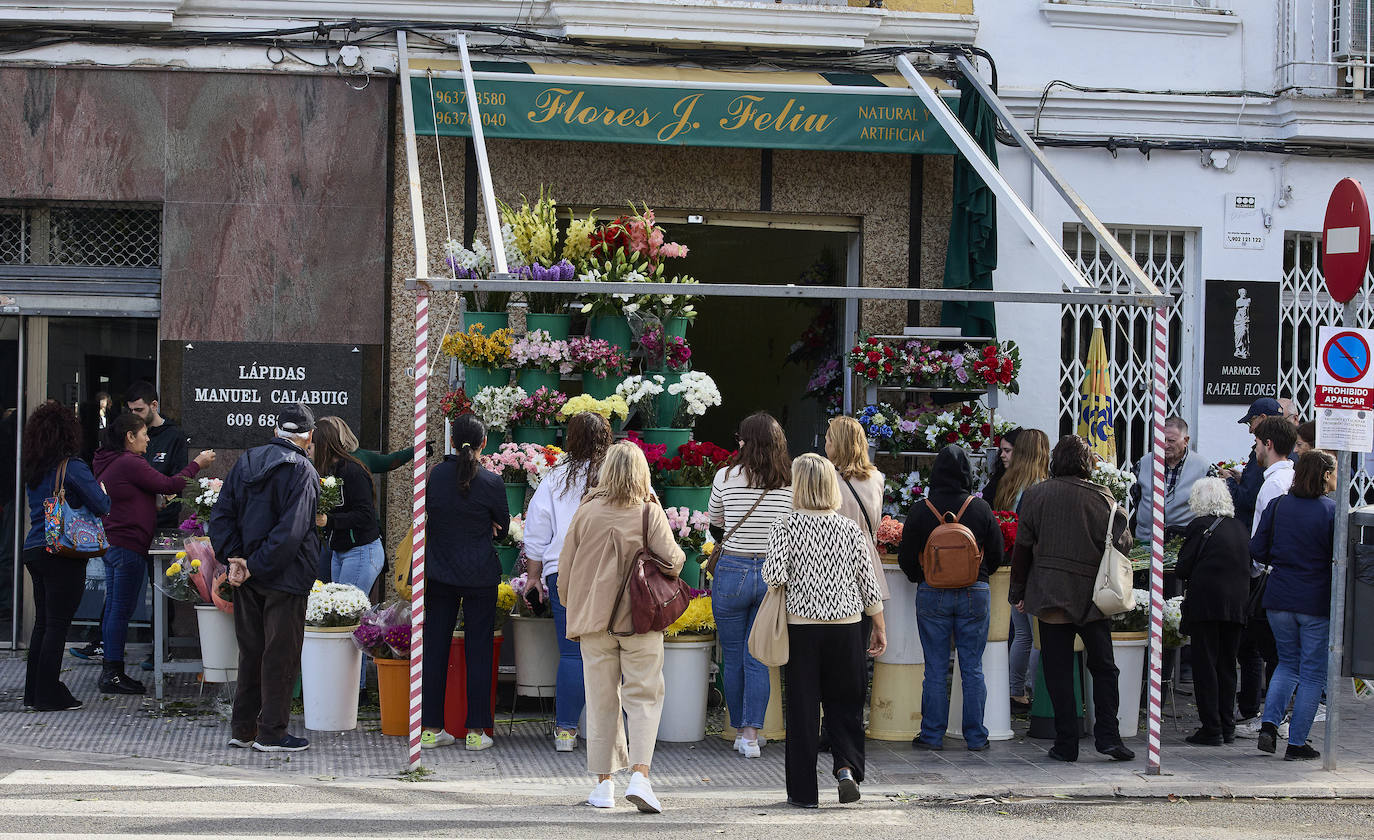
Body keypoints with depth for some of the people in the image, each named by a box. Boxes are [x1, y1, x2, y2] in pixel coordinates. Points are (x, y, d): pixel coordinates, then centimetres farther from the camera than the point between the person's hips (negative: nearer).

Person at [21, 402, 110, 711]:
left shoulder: (32, 470, 11)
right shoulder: (72, 468, -12)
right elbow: (102, 507, -14)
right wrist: (101, 490, 7)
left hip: (34, 550, 7)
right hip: (62, 554, -7)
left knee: (43, 622, 15)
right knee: (57, 624, -2)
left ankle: (34, 691, 20)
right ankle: (49, 695, 0)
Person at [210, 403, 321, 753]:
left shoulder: (245, 462, 7)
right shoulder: (303, 472, -14)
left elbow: (221, 515, 4)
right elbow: (291, 531, -23)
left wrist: (233, 558, -2)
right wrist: (254, 566, -17)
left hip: (247, 579, 6)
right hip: (286, 579, -6)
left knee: (250, 651, 16)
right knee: (281, 655, 3)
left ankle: (242, 729, 20)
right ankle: (271, 733, 7)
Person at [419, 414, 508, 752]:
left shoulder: (435, 475, -2)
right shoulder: (491, 482, -9)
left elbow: (430, 518, 9)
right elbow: (502, 528, 4)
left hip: (439, 571, 2)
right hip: (480, 574, -2)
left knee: (435, 648, 8)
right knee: (478, 649, 3)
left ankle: (431, 728, 10)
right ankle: (476, 731, 4)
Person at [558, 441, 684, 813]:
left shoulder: (588, 511, 0)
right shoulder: (649, 511, -6)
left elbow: (565, 566, 5)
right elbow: (671, 559, -13)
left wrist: (573, 613, 18)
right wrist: (677, 560, 11)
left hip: (594, 617, 2)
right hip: (640, 617, -2)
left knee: (601, 699, 10)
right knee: (643, 697, 3)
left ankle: (603, 783, 12)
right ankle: (640, 775, -13)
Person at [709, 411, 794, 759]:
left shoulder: (726, 477, -6)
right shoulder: (792, 483, -4)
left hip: (733, 571, -1)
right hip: (774, 574, 2)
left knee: (733, 658, 12)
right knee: (758, 659, 6)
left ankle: (739, 731, 20)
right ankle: (752, 734, 0)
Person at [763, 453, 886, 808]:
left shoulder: (785, 527, -6)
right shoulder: (850, 529, 1)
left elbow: (775, 575, -17)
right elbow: (868, 582, 4)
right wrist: (880, 628, 13)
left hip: (802, 627, -2)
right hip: (847, 628, 2)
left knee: (802, 706, 5)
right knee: (845, 702, 15)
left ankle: (803, 791, 8)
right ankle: (846, 766, -6)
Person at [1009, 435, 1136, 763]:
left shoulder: (1036, 495, -1)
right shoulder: (1103, 499, -3)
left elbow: (1022, 548, 2)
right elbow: (1123, 543, -3)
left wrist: (1017, 592, 11)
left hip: (1051, 596, 0)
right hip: (1093, 597, 0)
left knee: (1058, 672, 4)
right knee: (1103, 667, 11)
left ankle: (1066, 743, 3)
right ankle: (1107, 735, 2)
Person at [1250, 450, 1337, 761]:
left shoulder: (1277, 506, 2)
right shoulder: (1332, 511, -11)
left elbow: (1257, 551, 3)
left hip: (1278, 598, 4)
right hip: (1317, 602, -4)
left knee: (1288, 662, 21)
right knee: (1313, 673, 6)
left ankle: (1269, 724, 4)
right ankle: (1296, 743, 6)